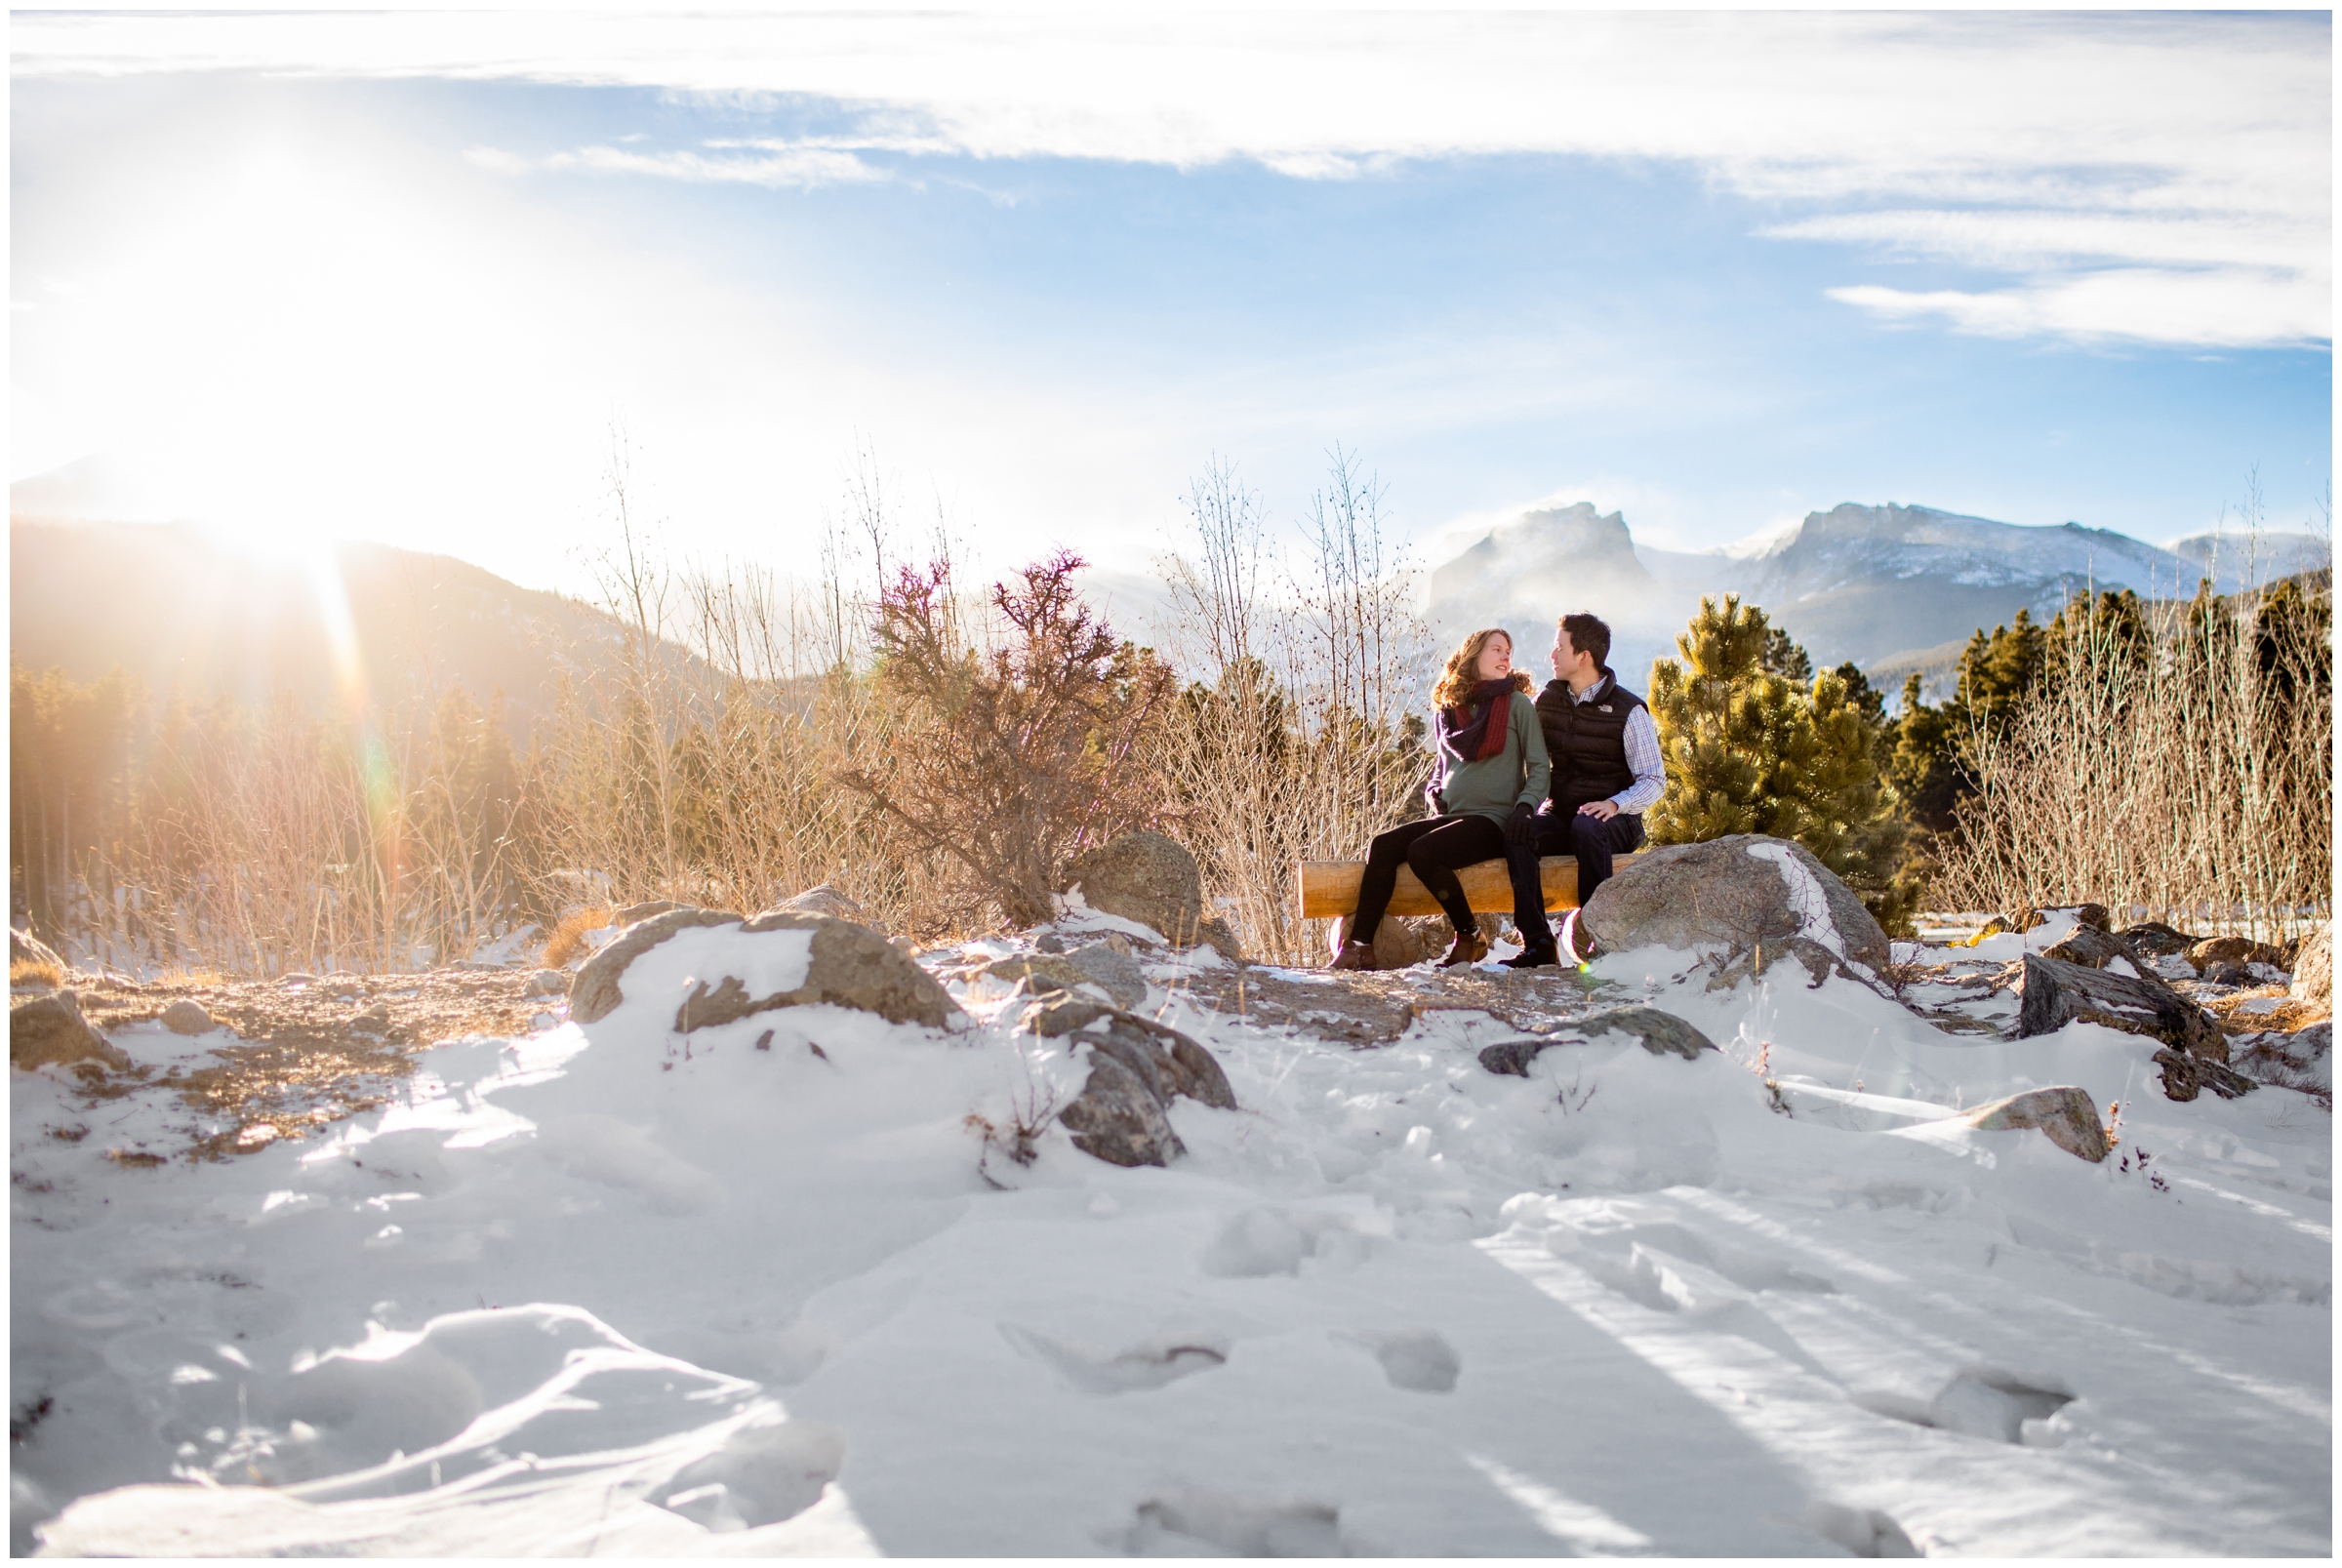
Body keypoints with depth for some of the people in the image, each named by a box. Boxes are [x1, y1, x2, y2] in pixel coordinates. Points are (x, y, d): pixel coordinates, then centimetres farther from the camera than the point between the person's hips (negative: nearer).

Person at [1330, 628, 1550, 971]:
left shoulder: (1518, 704, 3)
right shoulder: (1447, 711, 16)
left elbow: (1540, 768, 1)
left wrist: (1525, 807, -16)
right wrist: (1434, 791, 6)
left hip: (1493, 820, -5)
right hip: (1451, 815, 5)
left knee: (1422, 852, -30)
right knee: (1383, 845, -19)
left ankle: (1470, 938, -10)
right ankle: (1360, 948, -22)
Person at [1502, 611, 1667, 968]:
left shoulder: (1628, 711, -5)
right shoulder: (1547, 700, 8)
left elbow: (1654, 781, -8)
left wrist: (1615, 804, -26)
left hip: (1613, 820, -3)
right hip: (1560, 815, 4)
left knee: (1587, 827, -39)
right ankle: (1538, 944, -32)